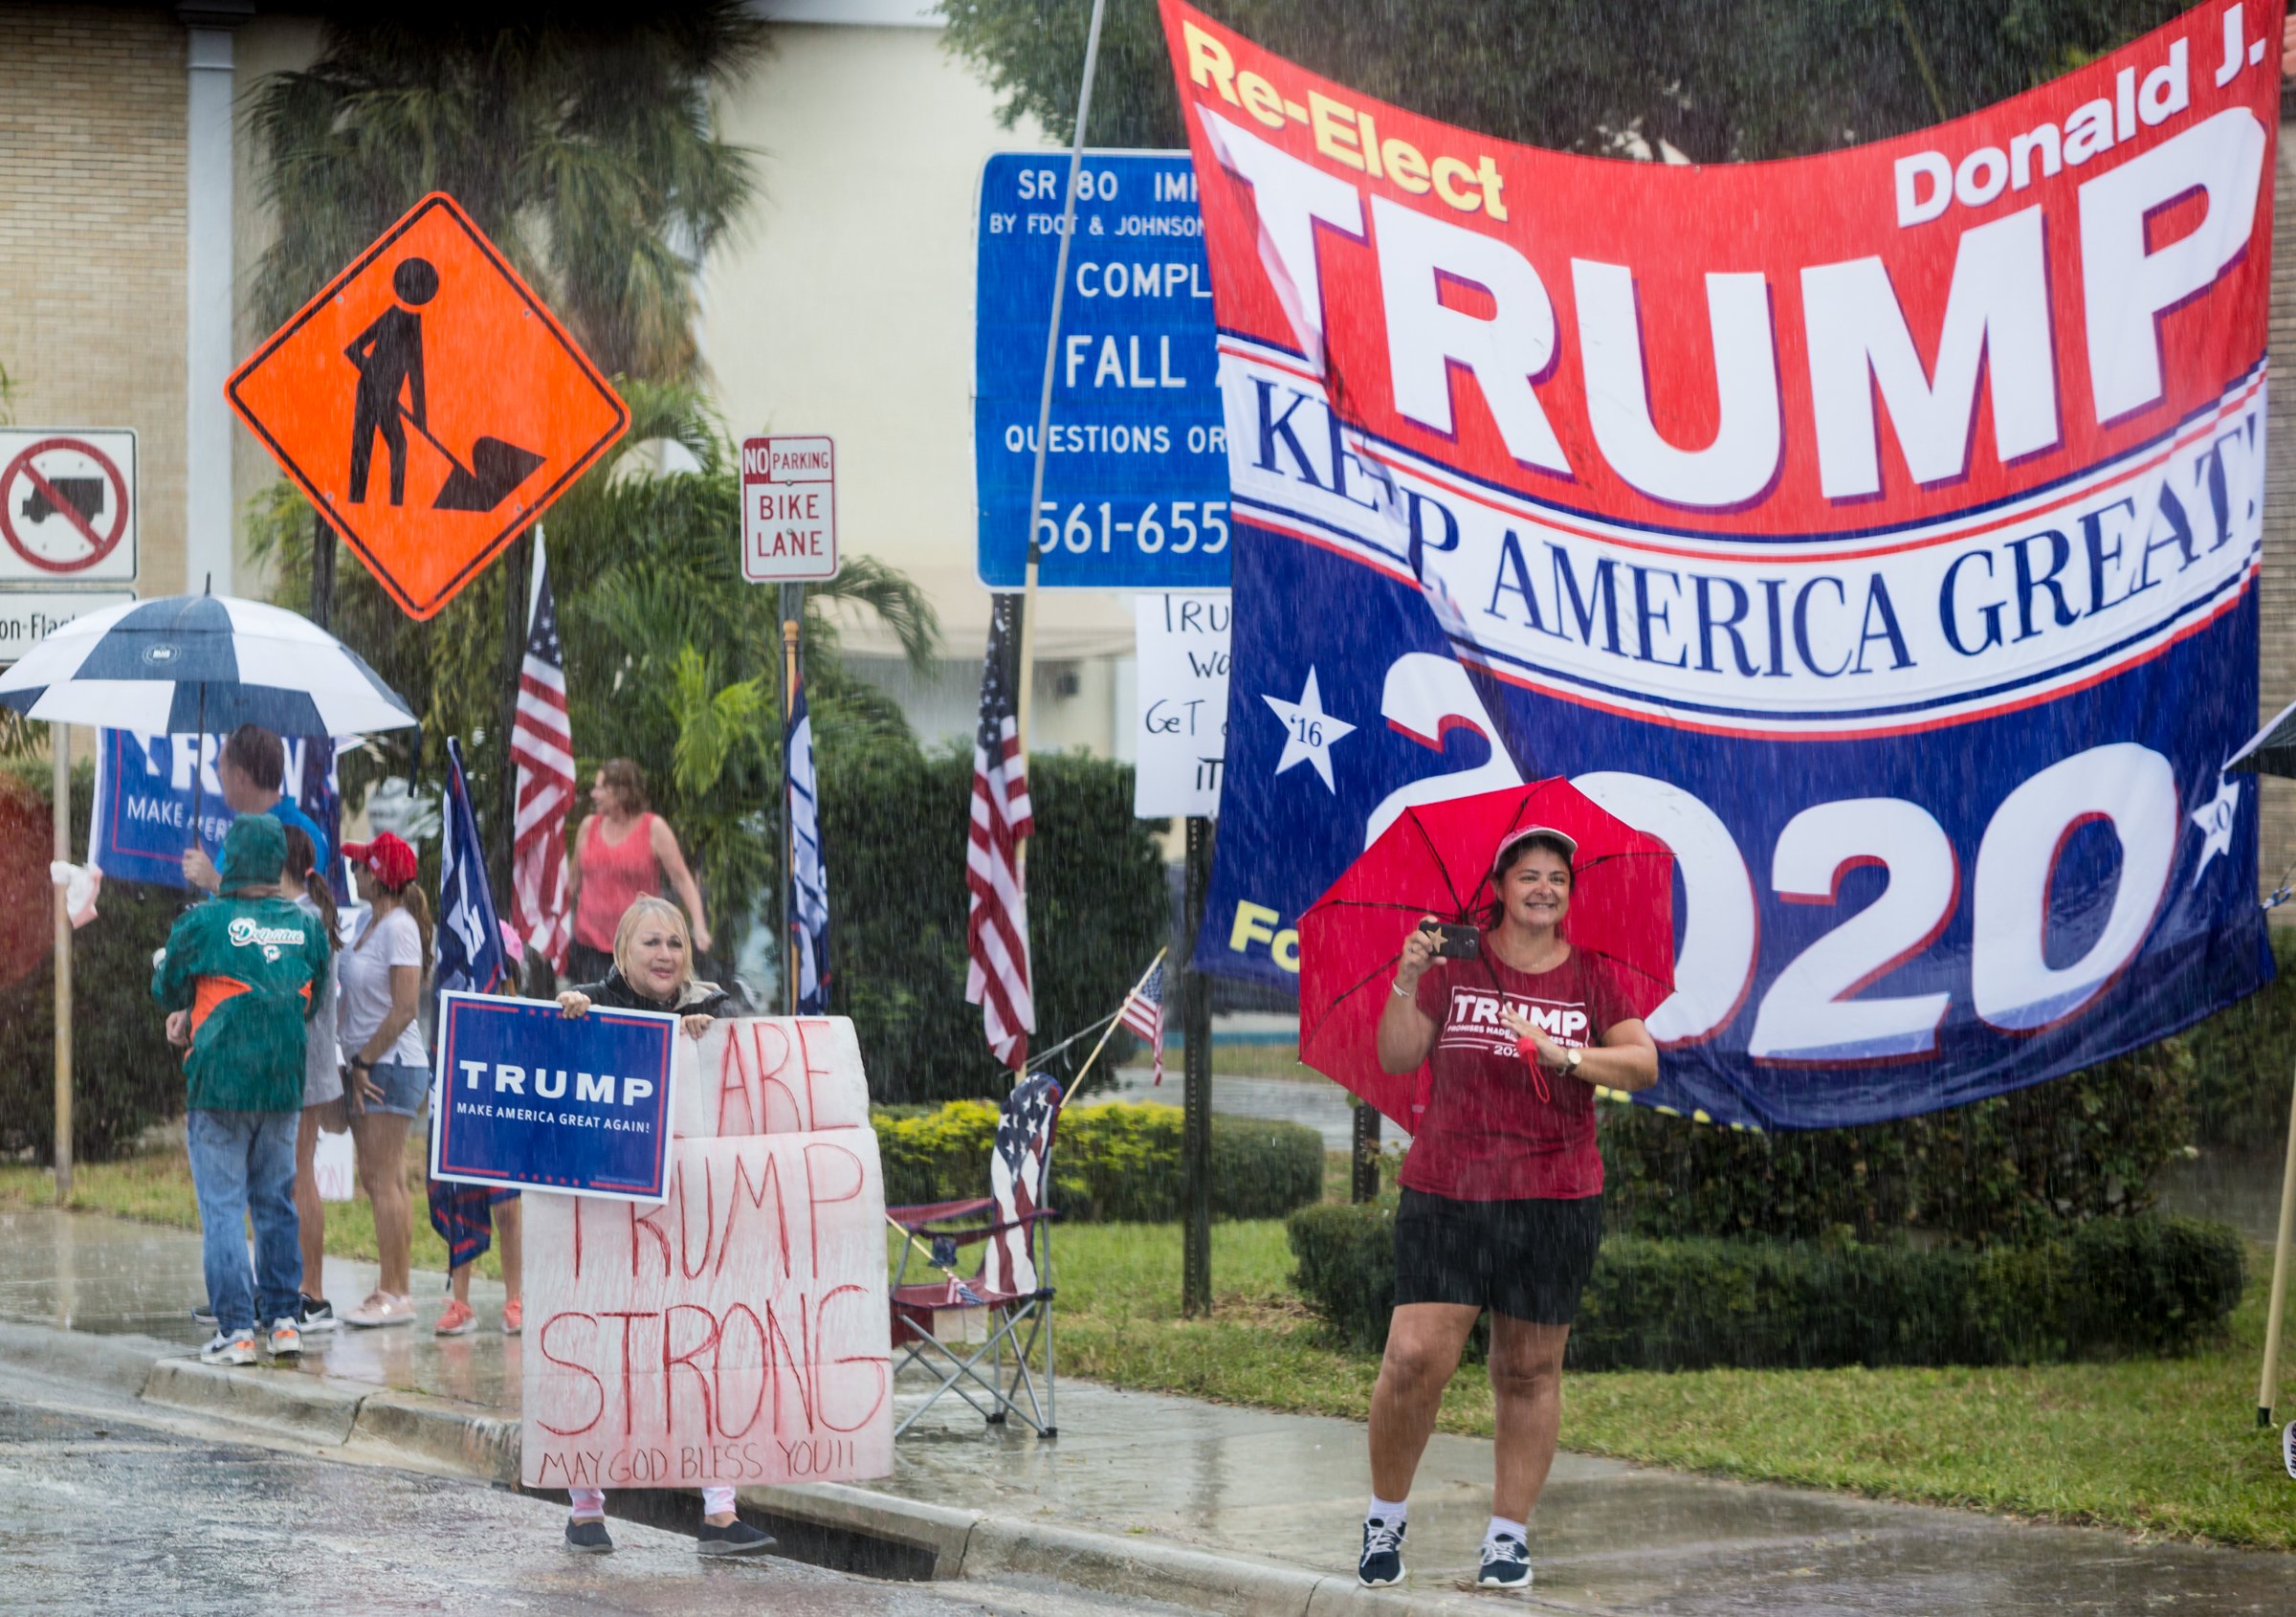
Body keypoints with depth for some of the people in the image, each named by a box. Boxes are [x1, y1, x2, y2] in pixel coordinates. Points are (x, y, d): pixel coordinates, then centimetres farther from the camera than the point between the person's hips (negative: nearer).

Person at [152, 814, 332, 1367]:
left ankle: (236, 1330, -3)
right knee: (276, 1203, 15)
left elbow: (166, 991, 3)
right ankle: (283, 1319, 14)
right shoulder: (307, 927, 4)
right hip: (285, 1084, 4)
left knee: (222, 1207, 1)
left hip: (219, 1083, -4)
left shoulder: (203, 922, -10)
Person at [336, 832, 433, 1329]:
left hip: (392, 1064, -9)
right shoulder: (370, 924, 14)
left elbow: (404, 1008, -18)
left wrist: (365, 1060, -13)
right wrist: (355, 1061, 10)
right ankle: (396, 1283, 14)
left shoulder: (399, 927, -13)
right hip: (368, 1064, 9)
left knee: (383, 1180, -9)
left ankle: (395, 1293, -7)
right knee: (377, 1180, 10)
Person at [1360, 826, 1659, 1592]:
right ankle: (1386, 1515, 9)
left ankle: (1510, 1532, 14)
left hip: (1555, 1198, 1)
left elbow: (1644, 1064, 0)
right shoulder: (1454, 964, 5)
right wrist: (1407, 983, -12)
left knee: (1529, 1369, 4)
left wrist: (1565, 1054, -14)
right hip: (1445, 1193, -1)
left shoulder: (1592, 977, 8)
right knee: (1415, 1358, -10)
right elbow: (1397, 1058, 3)